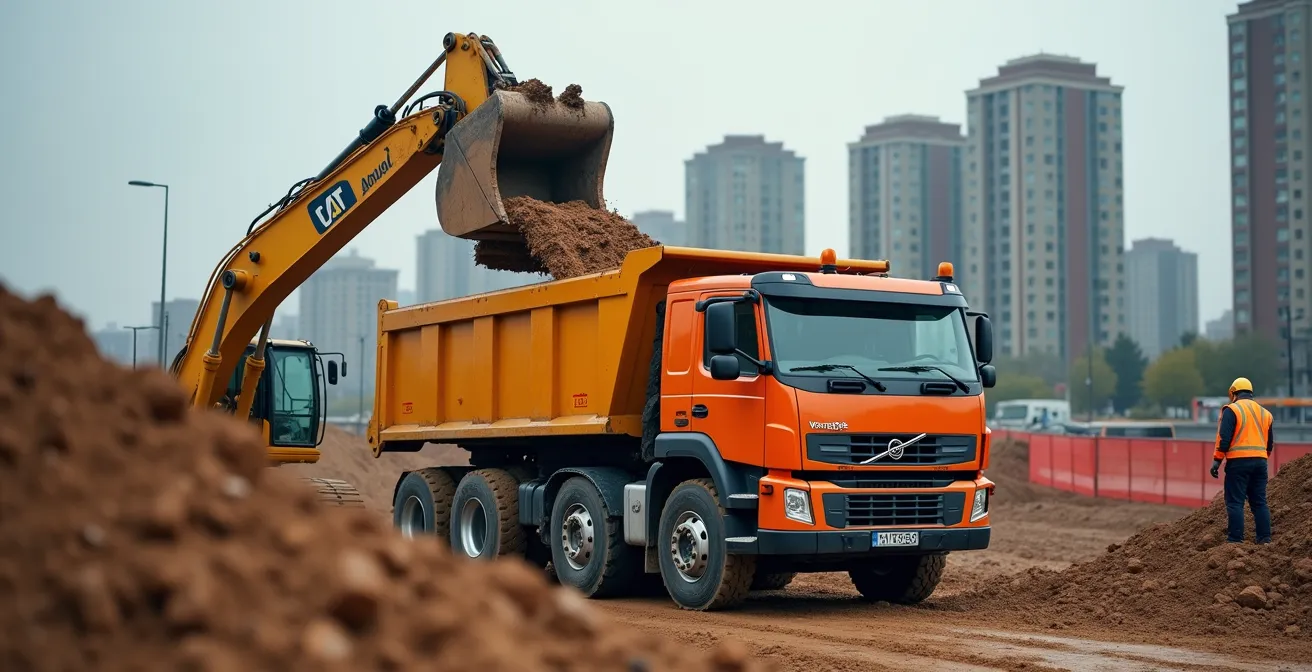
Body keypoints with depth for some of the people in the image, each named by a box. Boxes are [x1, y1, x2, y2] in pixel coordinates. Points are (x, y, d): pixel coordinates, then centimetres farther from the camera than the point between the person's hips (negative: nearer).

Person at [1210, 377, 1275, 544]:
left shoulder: (1231, 409, -2)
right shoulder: (1264, 412, 18)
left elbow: (1224, 437, -11)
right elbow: (1270, 442, 21)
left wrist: (1217, 460, -7)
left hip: (1238, 461, -6)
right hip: (1260, 461, 6)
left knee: (1235, 502, -4)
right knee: (1260, 502, 10)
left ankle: (1235, 540, -9)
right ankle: (1265, 539, 7)